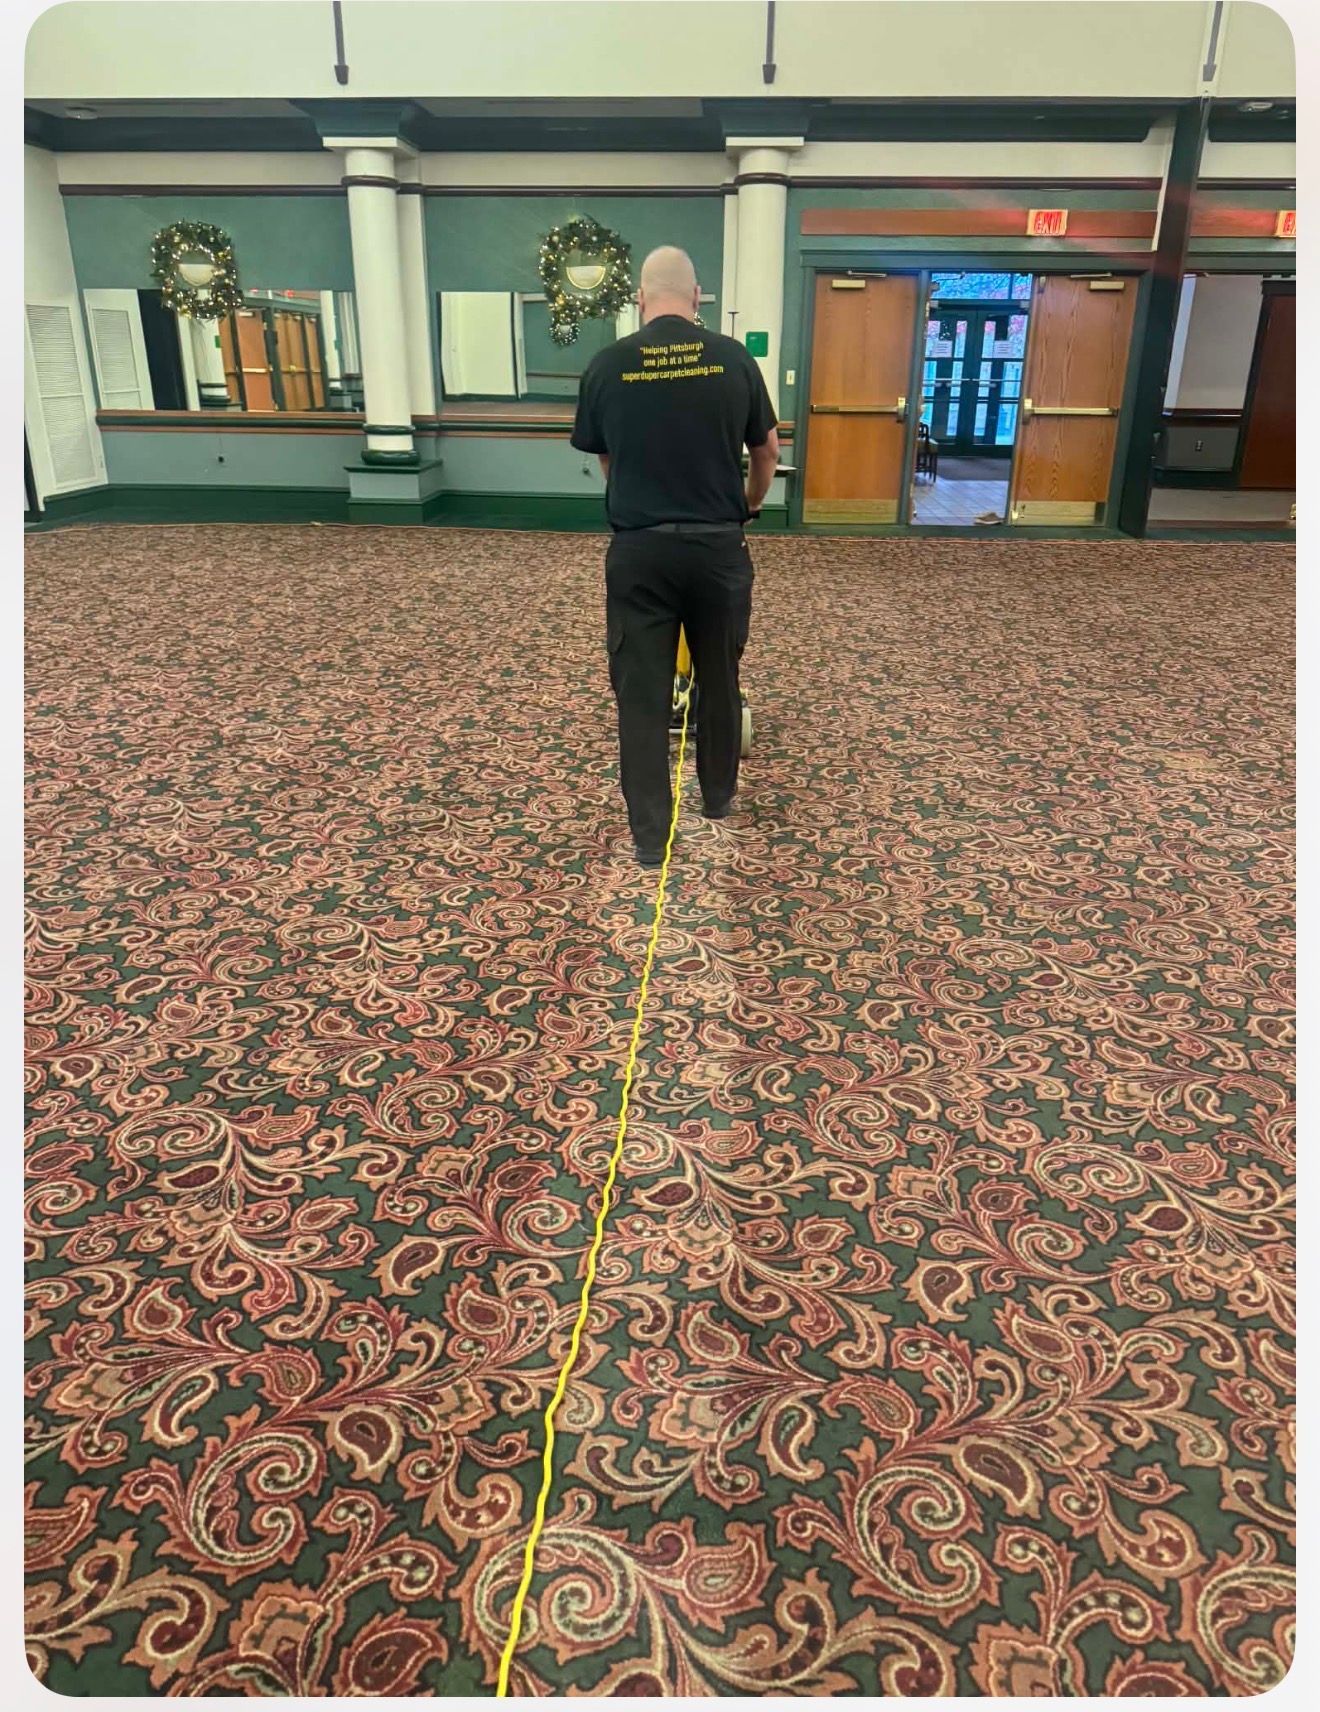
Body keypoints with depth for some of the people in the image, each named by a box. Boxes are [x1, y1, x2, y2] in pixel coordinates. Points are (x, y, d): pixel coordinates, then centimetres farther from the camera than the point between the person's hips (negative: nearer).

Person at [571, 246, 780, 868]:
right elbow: (767, 453, 11)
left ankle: (649, 834, 9)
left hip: (638, 550, -1)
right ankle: (718, 797, 35)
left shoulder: (606, 365, 0)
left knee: (641, 690, 5)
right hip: (717, 546, 1)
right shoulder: (734, 359, 0)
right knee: (719, 678, 18)